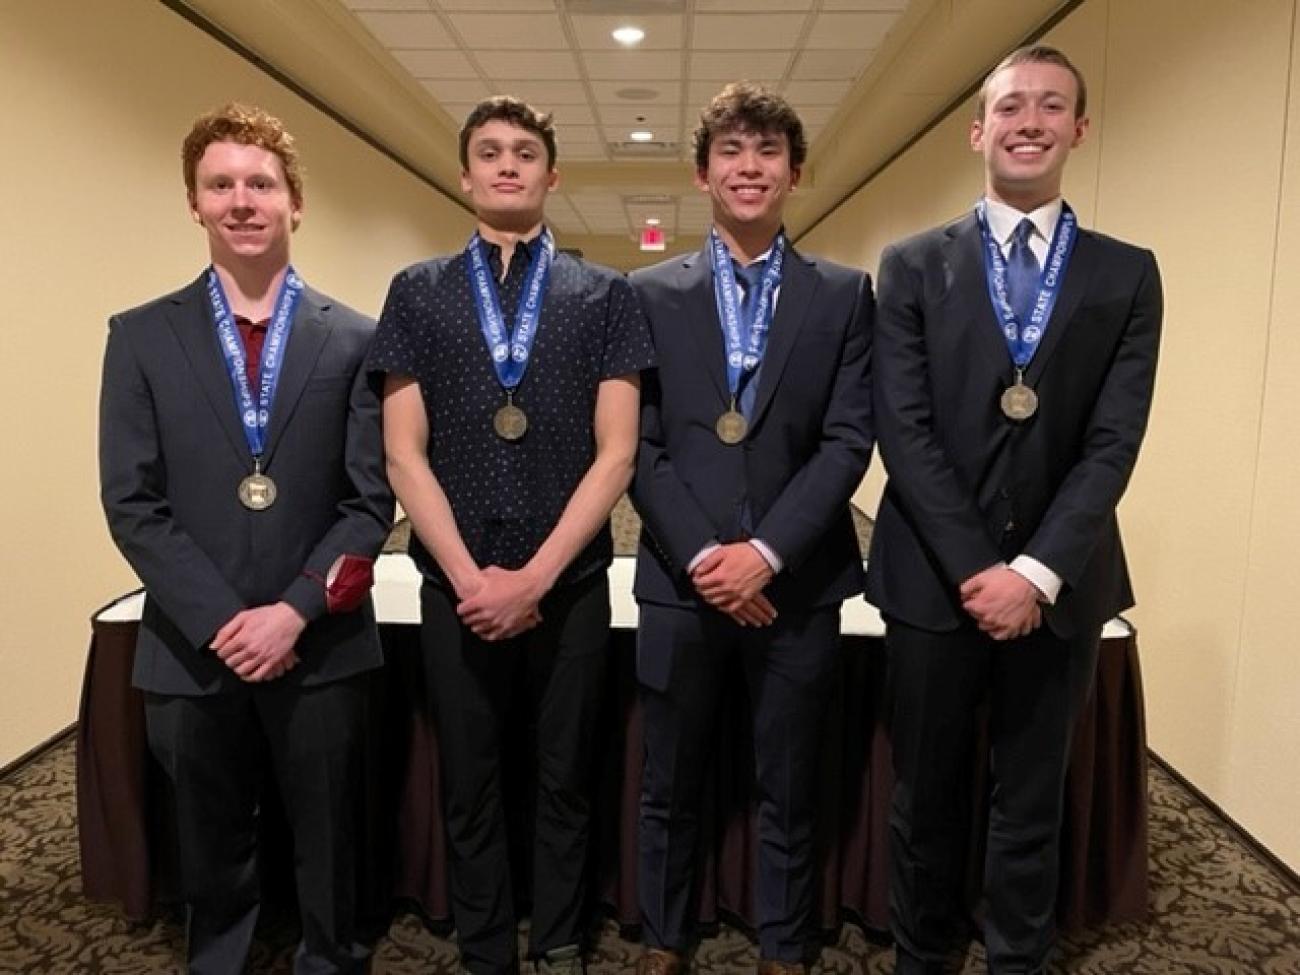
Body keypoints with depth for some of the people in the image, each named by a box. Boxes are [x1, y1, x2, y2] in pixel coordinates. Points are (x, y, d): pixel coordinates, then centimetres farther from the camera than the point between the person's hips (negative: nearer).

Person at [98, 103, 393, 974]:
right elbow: (131, 504, -3)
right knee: (212, 859, 18)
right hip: (192, 651, 1)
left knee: (329, 848, 14)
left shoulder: (354, 339, 0)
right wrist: (220, 622, -12)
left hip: (321, 645, -1)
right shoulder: (143, 337, 3)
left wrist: (293, 612, -13)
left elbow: (372, 501, -4)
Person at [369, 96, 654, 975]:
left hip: (571, 582, 0)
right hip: (456, 586, 1)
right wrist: (469, 576, -10)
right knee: (470, 788, 13)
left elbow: (616, 453, -4)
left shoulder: (606, 295, 3)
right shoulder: (418, 292, 5)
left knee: (565, 781, 13)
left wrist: (535, 576, -12)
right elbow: (404, 452, -1)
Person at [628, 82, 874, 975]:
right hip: (682, 584, 1)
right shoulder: (650, 294, 5)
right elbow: (638, 444, -1)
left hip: (797, 586, 0)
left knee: (789, 794, 14)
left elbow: (849, 440, -3)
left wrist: (765, 552, -13)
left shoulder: (845, 295, 5)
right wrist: (702, 555, -11)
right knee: (671, 788, 14)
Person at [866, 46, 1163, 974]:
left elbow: (1114, 441, -4)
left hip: (1058, 585, 1)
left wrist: (1037, 571, -14)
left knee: (1032, 804, 15)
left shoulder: (1127, 275, 5)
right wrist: (976, 567, -13)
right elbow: (903, 431, -6)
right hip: (936, 579, 0)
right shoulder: (914, 265, 2)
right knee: (926, 797, 13)